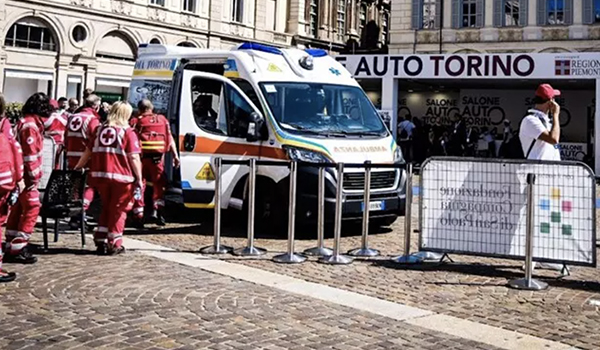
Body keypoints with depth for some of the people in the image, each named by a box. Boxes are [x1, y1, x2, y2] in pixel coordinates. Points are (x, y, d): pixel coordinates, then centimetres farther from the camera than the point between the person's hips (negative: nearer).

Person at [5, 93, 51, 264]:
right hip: (26, 174, -10)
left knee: (18, 209, 14)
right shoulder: (30, 125, -17)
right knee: (32, 207, -9)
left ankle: (11, 247, 21)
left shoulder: (27, 122, 14)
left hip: (21, 173, 10)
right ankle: (18, 249, -7)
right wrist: (34, 176, -17)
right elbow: (30, 153, -21)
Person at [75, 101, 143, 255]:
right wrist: (139, 179, -7)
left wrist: (78, 167, 30)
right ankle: (114, 244, 10)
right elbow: (134, 158, -11)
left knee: (106, 208, 20)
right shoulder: (128, 132, -4)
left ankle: (100, 242, 19)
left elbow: (88, 151, 18)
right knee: (118, 209, 7)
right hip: (121, 177, -5)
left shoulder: (101, 130, 12)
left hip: (100, 175, 5)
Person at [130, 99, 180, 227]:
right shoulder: (162, 120, 13)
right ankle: (157, 211, 2)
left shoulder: (136, 121, 5)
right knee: (159, 184, 16)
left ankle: (139, 216, 8)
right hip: (157, 157, 1)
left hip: (141, 156, -1)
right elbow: (170, 139, 8)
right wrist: (175, 155, 6)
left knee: (139, 185, 8)